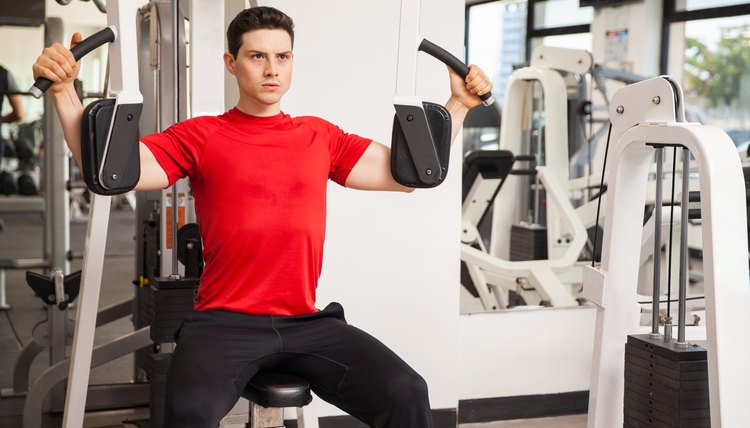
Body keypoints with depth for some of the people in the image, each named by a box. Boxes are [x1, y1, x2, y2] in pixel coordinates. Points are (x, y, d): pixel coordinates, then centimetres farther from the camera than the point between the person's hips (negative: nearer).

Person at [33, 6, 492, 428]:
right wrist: (64, 90, -14)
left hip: (307, 322, 3)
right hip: (224, 321, -2)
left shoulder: (320, 135, 16)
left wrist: (459, 104, 11)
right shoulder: (200, 136, 7)